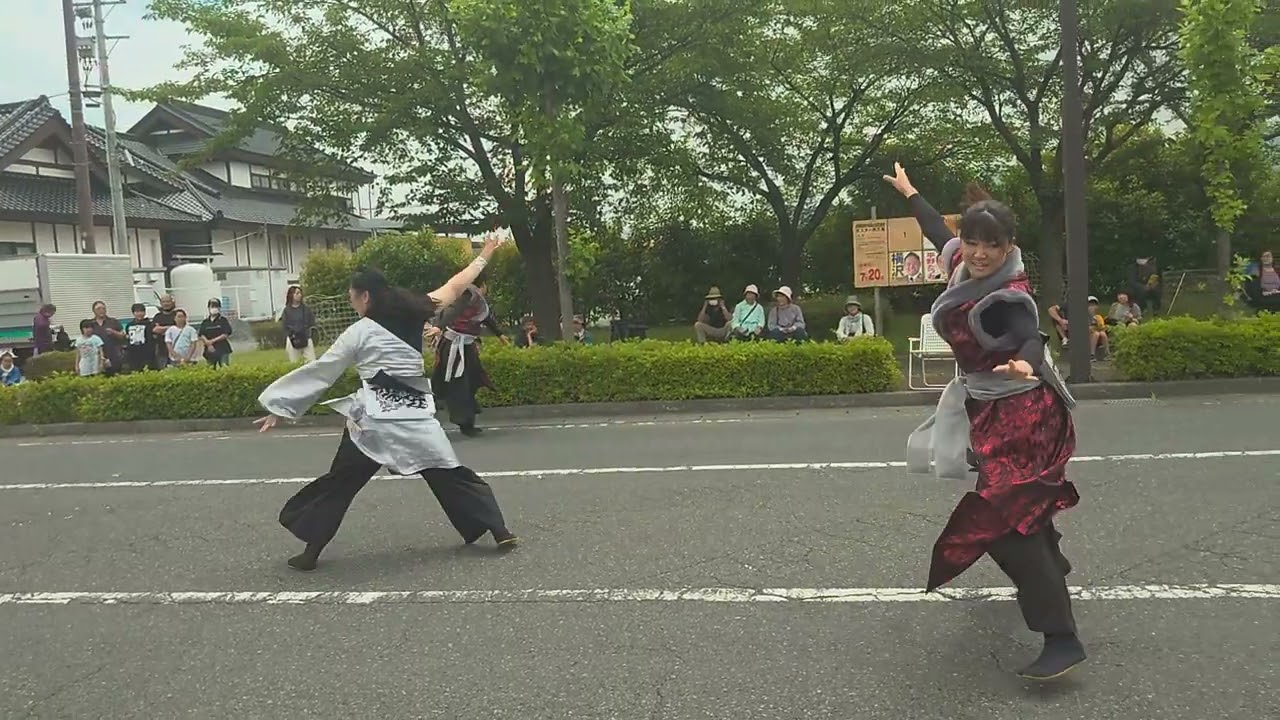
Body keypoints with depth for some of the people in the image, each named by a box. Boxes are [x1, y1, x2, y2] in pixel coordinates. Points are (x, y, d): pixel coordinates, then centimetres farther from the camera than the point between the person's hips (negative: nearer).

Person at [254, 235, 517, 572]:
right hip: (415, 417, 3)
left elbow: (318, 373, 2)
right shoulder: (415, 316, 6)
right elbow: (456, 286, 16)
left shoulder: (358, 332, 0)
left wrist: (279, 405, 8)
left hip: (374, 419, -3)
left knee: (338, 484, 10)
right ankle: (500, 531, 8)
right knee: (451, 474, 11)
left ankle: (311, 551, 14)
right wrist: (484, 256, 29)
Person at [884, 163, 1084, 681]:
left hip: (1020, 413, -9)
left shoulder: (1007, 296, -24)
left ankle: (1061, 639, -14)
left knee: (1002, 518, -16)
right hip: (989, 407, 9)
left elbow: (1029, 338, -42)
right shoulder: (962, 265, -1)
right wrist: (908, 192, 32)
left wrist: (1025, 364, -65)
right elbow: (939, 232, 19)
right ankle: (1049, 565, 52)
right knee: (1016, 501, 25)